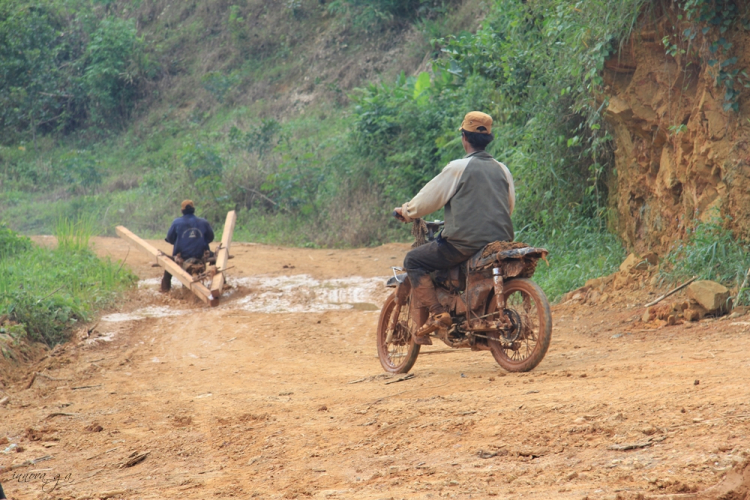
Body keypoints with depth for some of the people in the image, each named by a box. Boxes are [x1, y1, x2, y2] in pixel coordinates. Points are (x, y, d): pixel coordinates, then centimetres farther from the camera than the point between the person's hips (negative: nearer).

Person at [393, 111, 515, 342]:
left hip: (466, 243, -7)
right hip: (501, 243, 7)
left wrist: (406, 211, 19)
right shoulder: (502, 170, 12)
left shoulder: (458, 168, -5)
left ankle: (436, 313, -10)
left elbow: (429, 198, 1)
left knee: (414, 260, 5)